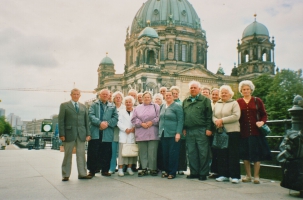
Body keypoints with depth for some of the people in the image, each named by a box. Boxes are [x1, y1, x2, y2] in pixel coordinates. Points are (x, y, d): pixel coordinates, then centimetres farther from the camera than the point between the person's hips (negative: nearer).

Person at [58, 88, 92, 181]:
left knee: (81, 154, 3)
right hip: (69, 133, -3)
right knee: (68, 154, 4)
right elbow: (61, 120, -1)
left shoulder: (83, 107, 15)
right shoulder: (64, 105, 5)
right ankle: (66, 175, 12)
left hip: (81, 134, 3)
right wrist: (62, 134, -9)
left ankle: (82, 174, 10)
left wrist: (88, 133, 4)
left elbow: (86, 121, 13)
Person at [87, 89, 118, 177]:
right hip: (95, 132, -1)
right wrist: (100, 123, -16)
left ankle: (105, 170, 16)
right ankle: (92, 170, 10)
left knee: (106, 153, 5)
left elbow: (115, 118, 5)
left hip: (107, 133, 2)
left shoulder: (112, 106, 15)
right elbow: (91, 115, -4)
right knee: (93, 152, 0)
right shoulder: (94, 104, 11)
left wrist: (107, 123, -11)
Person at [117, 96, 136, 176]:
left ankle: (129, 168, 13)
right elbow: (119, 123, 1)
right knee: (122, 151, -4)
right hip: (123, 134, 0)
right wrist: (126, 129, -10)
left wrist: (134, 128, -14)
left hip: (132, 134, 0)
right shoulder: (121, 112, 10)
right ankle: (120, 169, 1)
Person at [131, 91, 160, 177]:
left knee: (152, 152, -3)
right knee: (142, 152, 5)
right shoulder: (138, 108, 15)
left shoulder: (156, 106, 10)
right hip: (141, 134, 2)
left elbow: (159, 117, 0)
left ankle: (153, 169, 7)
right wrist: (141, 124, -7)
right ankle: (144, 169, 12)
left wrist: (152, 122, -10)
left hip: (153, 134, -2)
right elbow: (134, 119, 6)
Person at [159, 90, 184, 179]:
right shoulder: (163, 106, 15)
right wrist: (160, 131, 13)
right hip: (163, 134, 6)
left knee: (173, 153, -2)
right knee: (165, 153, 8)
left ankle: (172, 172, 7)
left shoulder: (177, 106, -3)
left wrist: (178, 133, -15)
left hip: (173, 134, -6)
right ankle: (166, 170, 19)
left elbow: (180, 121, -8)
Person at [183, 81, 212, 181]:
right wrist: (184, 128, 8)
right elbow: (183, 115, 16)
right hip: (189, 131, 5)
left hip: (201, 130, -5)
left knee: (203, 152, 0)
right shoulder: (185, 101, 16)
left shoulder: (205, 100, 2)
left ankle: (203, 173, 10)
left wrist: (208, 128, -10)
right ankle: (194, 172, 19)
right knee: (191, 152, 9)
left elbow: (209, 115, -4)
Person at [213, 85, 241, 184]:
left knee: (233, 154, -3)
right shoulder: (217, 104, 18)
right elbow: (213, 116, 14)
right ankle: (223, 174, 14)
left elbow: (236, 116, -12)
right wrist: (216, 121, -9)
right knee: (221, 154, 5)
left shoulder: (234, 103, 1)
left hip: (232, 131, -5)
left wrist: (222, 120, -14)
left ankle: (235, 176, 3)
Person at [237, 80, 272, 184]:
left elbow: (264, 115, 6)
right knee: (244, 154, 5)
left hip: (256, 131, -1)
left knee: (257, 153, 0)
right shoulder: (238, 102, 6)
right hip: (243, 132, 1)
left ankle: (256, 176, 12)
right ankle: (248, 175, 19)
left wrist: (262, 122, -12)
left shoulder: (257, 101, 5)